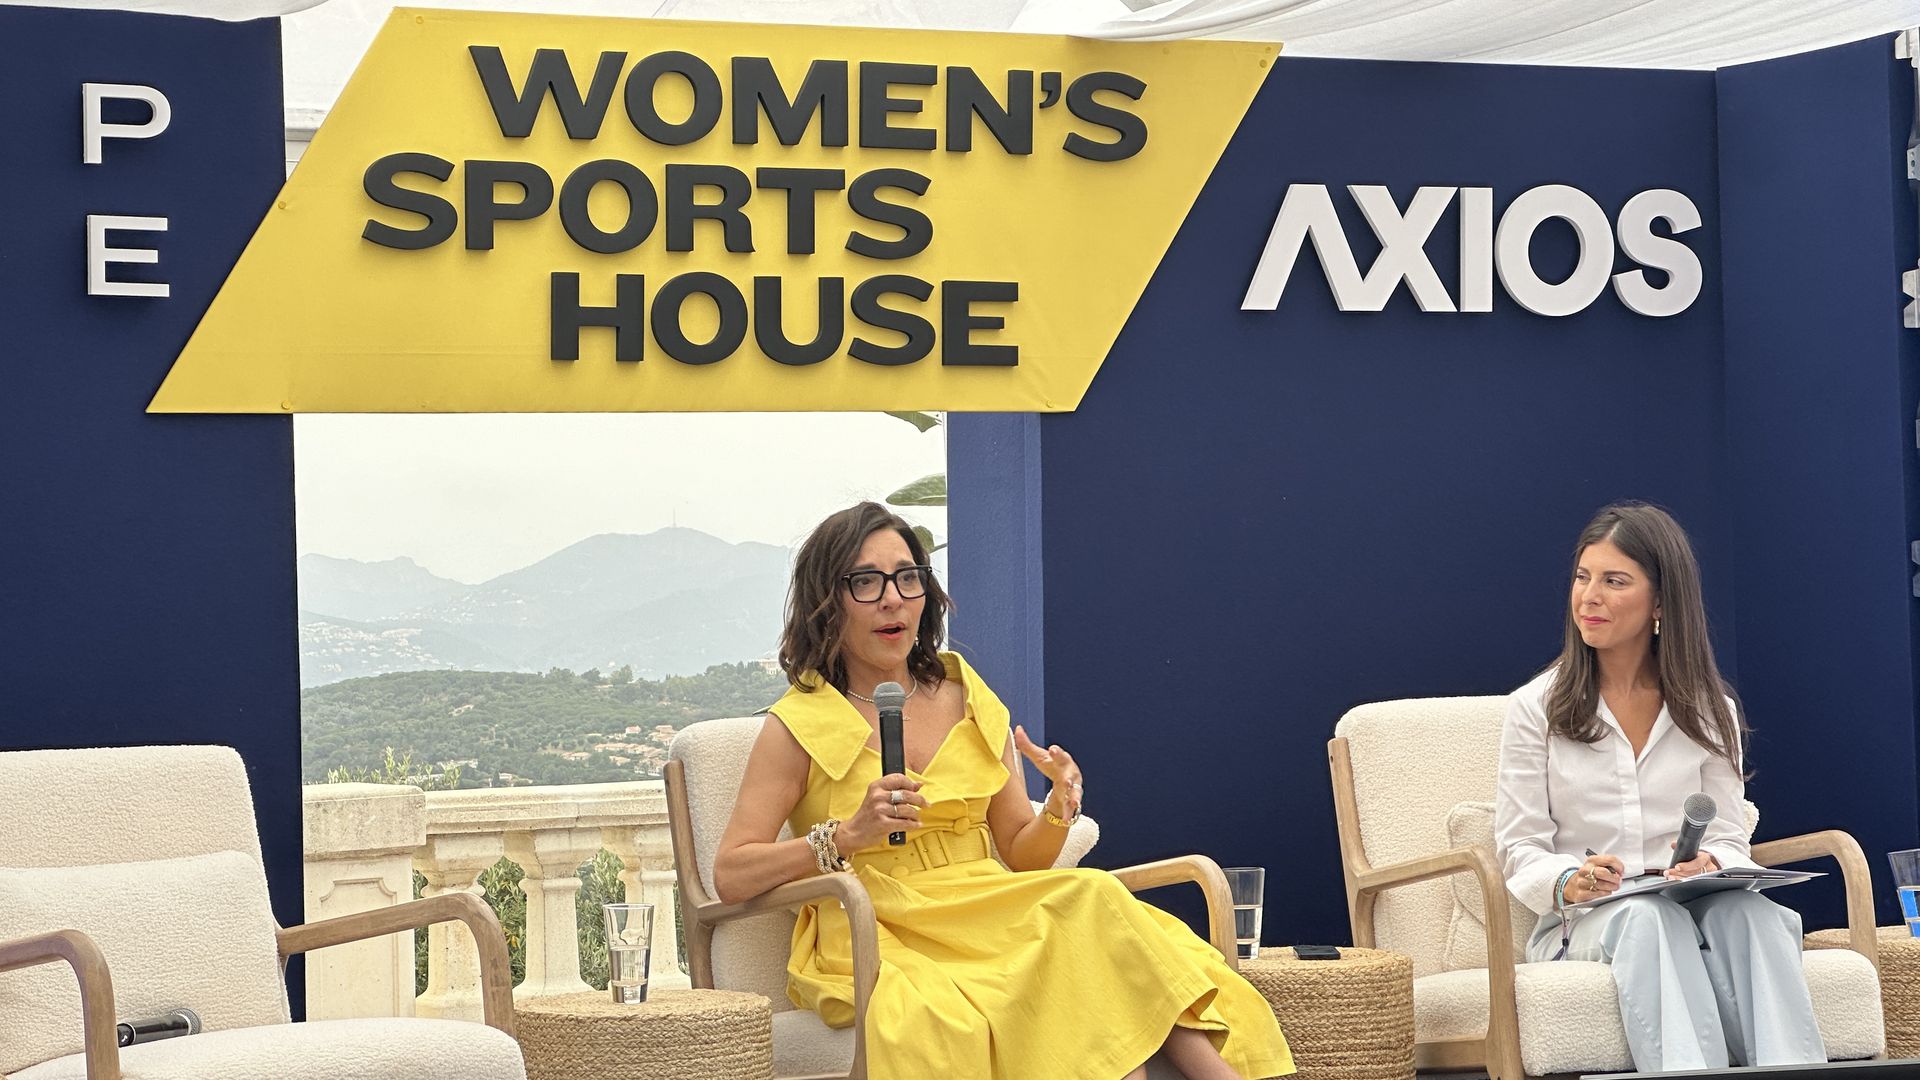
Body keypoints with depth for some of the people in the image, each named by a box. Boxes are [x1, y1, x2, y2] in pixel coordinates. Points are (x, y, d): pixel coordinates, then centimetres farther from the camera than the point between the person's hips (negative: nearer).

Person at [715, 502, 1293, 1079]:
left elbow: (1021, 856, 15)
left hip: (987, 921, 5)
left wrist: (1058, 810, -7)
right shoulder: (800, 725, 1)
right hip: (876, 943, -5)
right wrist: (848, 835, -18)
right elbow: (730, 876, -5)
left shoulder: (969, 702, 14)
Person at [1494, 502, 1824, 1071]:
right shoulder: (1534, 709, 10)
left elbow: (1729, 839, 10)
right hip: (1579, 924, -2)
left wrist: (1709, 864, -16)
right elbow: (1520, 849, 4)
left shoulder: (1708, 711, 16)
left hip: (1697, 910, 2)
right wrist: (1569, 883, -20)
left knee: (1746, 909, -34)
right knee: (1648, 916, -38)